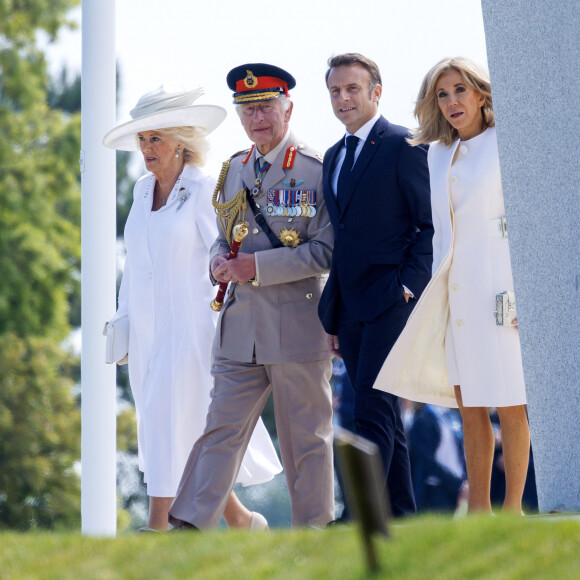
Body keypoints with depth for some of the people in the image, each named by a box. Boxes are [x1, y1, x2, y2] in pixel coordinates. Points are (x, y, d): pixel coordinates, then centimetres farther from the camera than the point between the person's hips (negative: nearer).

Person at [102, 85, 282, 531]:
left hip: (191, 329, -7)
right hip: (148, 331, 7)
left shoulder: (204, 192, -8)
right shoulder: (143, 191, 12)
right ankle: (240, 520, 19)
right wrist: (125, 319, 15)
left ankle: (158, 528, -9)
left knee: (175, 425, -10)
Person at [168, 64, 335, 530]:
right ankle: (188, 526, 2)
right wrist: (220, 259, 0)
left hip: (298, 325, -5)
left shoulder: (318, 170, -6)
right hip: (241, 325, 5)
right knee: (220, 429, 2)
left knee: (305, 438, 4)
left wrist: (259, 267, -17)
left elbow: (327, 250, -12)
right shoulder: (234, 171, 14)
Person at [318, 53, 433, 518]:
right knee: (384, 414, 9)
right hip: (350, 305, 8)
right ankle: (399, 519, 12)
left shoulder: (404, 146, -4)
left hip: (391, 300, -8)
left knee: (372, 409, -15)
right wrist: (332, 314, 17)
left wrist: (408, 284, -16)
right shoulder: (334, 157, 19)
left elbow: (433, 225, -7)